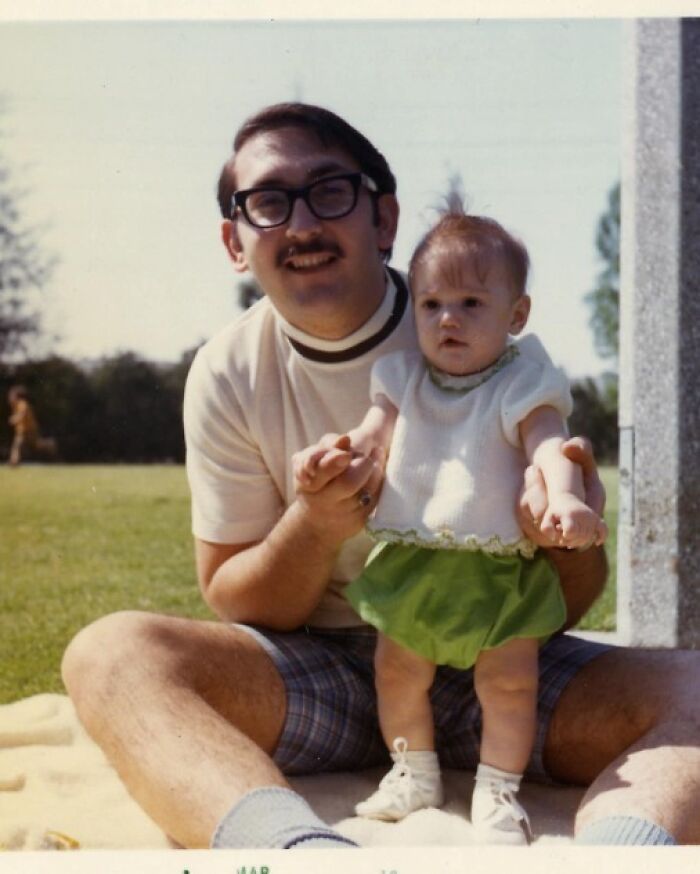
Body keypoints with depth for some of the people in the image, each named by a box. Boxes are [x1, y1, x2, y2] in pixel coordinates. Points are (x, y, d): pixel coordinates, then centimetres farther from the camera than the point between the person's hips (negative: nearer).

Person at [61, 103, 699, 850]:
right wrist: (311, 532, -21)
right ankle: (301, 847, -52)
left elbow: (559, 610, -1)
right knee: (109, 651, -28)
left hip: (485, 674, 0)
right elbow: (231, 605, 1)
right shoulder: (229, 376, -4)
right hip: (313, 671, 1)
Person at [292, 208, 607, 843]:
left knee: (510, 679, -1)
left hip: (500, 568, -3)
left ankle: (499, 791, 17)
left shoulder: (520, 383, -8)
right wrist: (331, 453, -24)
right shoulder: (404, 379, 5)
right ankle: (415, 775, 30)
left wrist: (565, 496, -42)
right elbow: (372, 434, -2)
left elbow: (549, 443, -21)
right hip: (411, 559, 4)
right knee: (398, 671, 9)